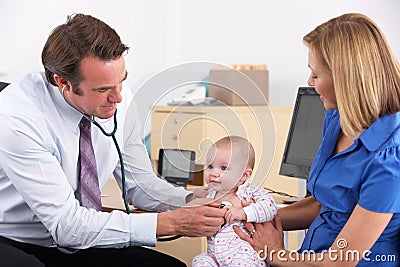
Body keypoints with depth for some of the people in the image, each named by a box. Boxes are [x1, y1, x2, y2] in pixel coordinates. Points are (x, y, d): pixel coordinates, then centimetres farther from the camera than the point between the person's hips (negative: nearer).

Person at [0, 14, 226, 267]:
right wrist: (171, 222, -31)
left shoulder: (119, 97, -11)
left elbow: (140, 182, 0)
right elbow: (67, 225, -29)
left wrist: (192, 202, -20)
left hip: (79, 241, 5)